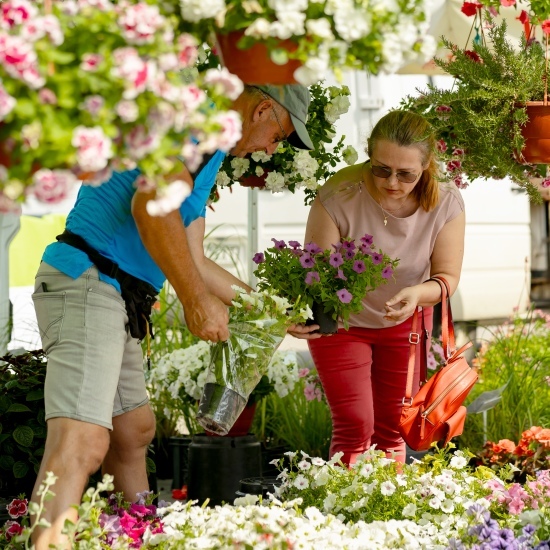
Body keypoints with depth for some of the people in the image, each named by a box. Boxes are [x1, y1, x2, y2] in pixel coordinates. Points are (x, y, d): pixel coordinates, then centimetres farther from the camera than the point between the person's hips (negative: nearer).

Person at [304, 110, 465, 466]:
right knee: (354, 427, -9)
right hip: (343, 322, -3)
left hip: (405, 322, 3)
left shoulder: (446, 204, -22)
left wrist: (419, 293, -38)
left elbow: (447, 277, -14)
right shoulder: (338, 196, -32)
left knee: (392, 428, 7)